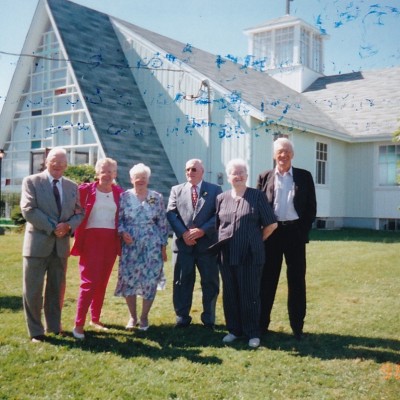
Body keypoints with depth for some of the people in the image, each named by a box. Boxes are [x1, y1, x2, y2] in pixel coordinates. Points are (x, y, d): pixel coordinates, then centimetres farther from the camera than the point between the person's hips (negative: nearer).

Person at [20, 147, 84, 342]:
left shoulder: (72, 186, 11)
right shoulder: (31, 181, -2)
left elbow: (79, 213, 10)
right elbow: (28, 210, -12)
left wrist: (68, 226, -12)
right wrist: (52, 228, -16)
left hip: (61, 245, 4)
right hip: (38, 243, -4)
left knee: (57, 289, 13)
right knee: (33, 290, 1)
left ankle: (54, 326, 27)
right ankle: (36, 331, 13)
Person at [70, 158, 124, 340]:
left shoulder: (119, 193, 8)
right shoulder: (86, 189, -3)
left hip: (111, 240, 4)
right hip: (91, 238, -4)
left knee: (102, 282, 11)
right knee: (90, 281, -9)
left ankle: (95, 319, 23)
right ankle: (78, 324, -3)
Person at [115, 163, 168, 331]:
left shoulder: (157, 197, 3)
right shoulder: (124, 196, 3)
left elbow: (163, 223, 4)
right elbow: (118, 219, 5)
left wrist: (164, 246, 2)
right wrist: (123, 232, -15)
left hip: (151, 246, 0)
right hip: (130, 245, 0)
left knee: (150, 281, 1)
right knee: (128, 280, 2)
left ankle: (144, 317, 18)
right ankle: (132, 316, 20)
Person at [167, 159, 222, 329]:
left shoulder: (215, 190, 6)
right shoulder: (176, 190, 12)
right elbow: (171, 213, 2)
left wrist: (202, 230, -15)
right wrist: (183, 233, -13)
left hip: (207, 242, -1)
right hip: (183, 243, 1)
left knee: (210, 282, 5)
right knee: (182, 282, 6)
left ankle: (208, 319, 18)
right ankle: (182, 318, 17)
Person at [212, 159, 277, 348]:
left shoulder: (257, 196, -1)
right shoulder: (221, 198, 8)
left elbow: (271, 224, 0)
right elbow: (217, 224, 19)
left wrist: (257, 240, 4)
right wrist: (224, 241, 10)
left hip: (250, 254, -3)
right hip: (227, 254, 3)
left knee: (250, 294, 2)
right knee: (230, 293, 9)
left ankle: (253, 333, 15)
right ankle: (234, 329, 23)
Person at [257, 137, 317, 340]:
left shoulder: (304, 176, 5)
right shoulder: (265, 177, 6)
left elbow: (311, 207, 4)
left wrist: (304, 231, -4)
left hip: (295, 232, 0)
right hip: (271, 232, 1)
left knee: (296, 279, 5)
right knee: (267, 278, 6)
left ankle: (297, 326, 14)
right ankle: (261, 323, 15)